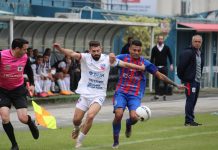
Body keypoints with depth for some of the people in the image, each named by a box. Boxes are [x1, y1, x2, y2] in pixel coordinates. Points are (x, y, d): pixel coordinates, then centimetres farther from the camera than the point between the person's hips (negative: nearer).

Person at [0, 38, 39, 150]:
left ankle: (31, 123, 31)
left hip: (19, 90, 2)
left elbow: (29, 71, 13)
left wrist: (32, 84, 6)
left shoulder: (25, 58, -7)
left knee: (23, 119, -8)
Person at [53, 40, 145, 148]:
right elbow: (72, 54, -25)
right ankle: (77, 128, 40)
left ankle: (79, 141, -4)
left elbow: (125, 64, 5)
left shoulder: (107, 59, -4)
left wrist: (141, 67, 7)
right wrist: (60, 49, -43)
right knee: (76, 119, 0)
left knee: (90, 115, -24)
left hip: (98, 95, -1)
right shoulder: (85, 57, -8)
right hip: (85, 94, 1)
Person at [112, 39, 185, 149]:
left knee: (134, 117, -22)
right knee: (118, 114, -21)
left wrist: (175, 85, 5)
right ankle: (115, 141, 1)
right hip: (121, 92, -1)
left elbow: (160, 75, 7)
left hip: (135, 95, 1)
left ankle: (128, 124, 19)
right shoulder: (123, 58, -1)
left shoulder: (145, 63, 2)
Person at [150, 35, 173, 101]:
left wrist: (171, 64, -1)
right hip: (157, 67, 0)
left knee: (165, 81, -2)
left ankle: (164, 95, 4)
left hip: (164, 67, 0)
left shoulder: (166, 48, 6)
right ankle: (156, 94, 0)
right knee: (157, 81, -2)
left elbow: (170, 56, 8)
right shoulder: (154, 48, 7)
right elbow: (152, 58, 9)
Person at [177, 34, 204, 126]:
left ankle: (190, 120, 17)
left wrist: (199, 77, 15)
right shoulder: (188, 53, -12)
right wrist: (182, 78, -10)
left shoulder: (200, 54, 15)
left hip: (197, 81, 9)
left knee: (193, 101, 11)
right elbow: (181, 66, -15)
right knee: (190, 100, -8)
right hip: (190, 81, -9)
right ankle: (189, 120, -6)